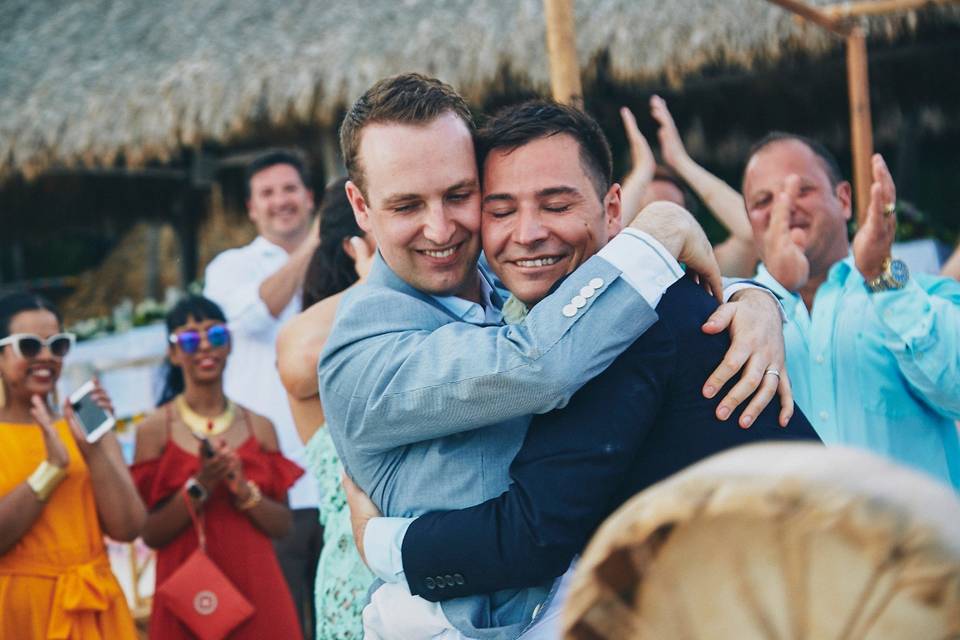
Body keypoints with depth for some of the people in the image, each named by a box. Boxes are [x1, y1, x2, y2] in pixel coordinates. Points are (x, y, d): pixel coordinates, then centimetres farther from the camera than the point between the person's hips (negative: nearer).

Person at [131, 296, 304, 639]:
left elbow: (283, 525, 3)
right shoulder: (155, 428, -2)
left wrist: (244, 491, -12)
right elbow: (150, 533, -6)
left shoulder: (259, 427, 6)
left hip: (256, 589, 2)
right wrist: (198, 488, -17)